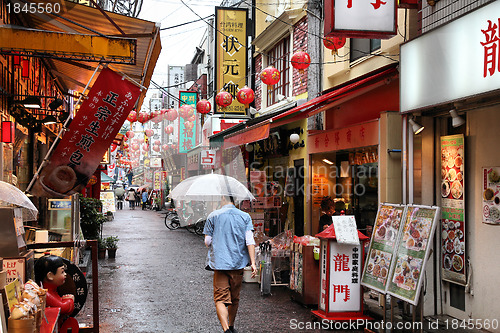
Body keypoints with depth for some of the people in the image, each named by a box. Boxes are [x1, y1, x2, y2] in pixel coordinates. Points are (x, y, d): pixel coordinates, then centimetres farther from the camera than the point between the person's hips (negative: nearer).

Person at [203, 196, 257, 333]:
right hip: (238, 263, 3)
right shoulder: (245, 216, 5)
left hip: (219, 262, -3)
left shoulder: (213, 216, 0)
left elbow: (207, 242, 2)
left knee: (220, 299, -5)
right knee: (235, 298, 18)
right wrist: (253, 263, -6)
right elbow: (250, 241, -5)